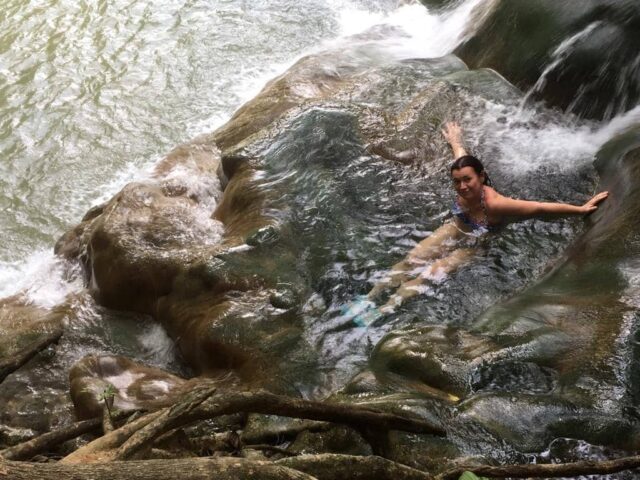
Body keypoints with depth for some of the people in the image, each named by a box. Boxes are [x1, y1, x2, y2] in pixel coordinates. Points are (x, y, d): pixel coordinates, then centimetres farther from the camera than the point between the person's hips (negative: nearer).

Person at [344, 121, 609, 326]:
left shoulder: (494, 204, -38)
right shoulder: (464, 186, -21)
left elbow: (542, 207, -39)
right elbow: (462, 155, 1)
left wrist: (581, 209, -41)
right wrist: (455, 141, 21)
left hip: (475, 245, -5)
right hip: (455, 229, 5)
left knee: (428, 275, -20)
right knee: (410, 261, -10)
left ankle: (383, 311, -21)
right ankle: (370, 298, -10)